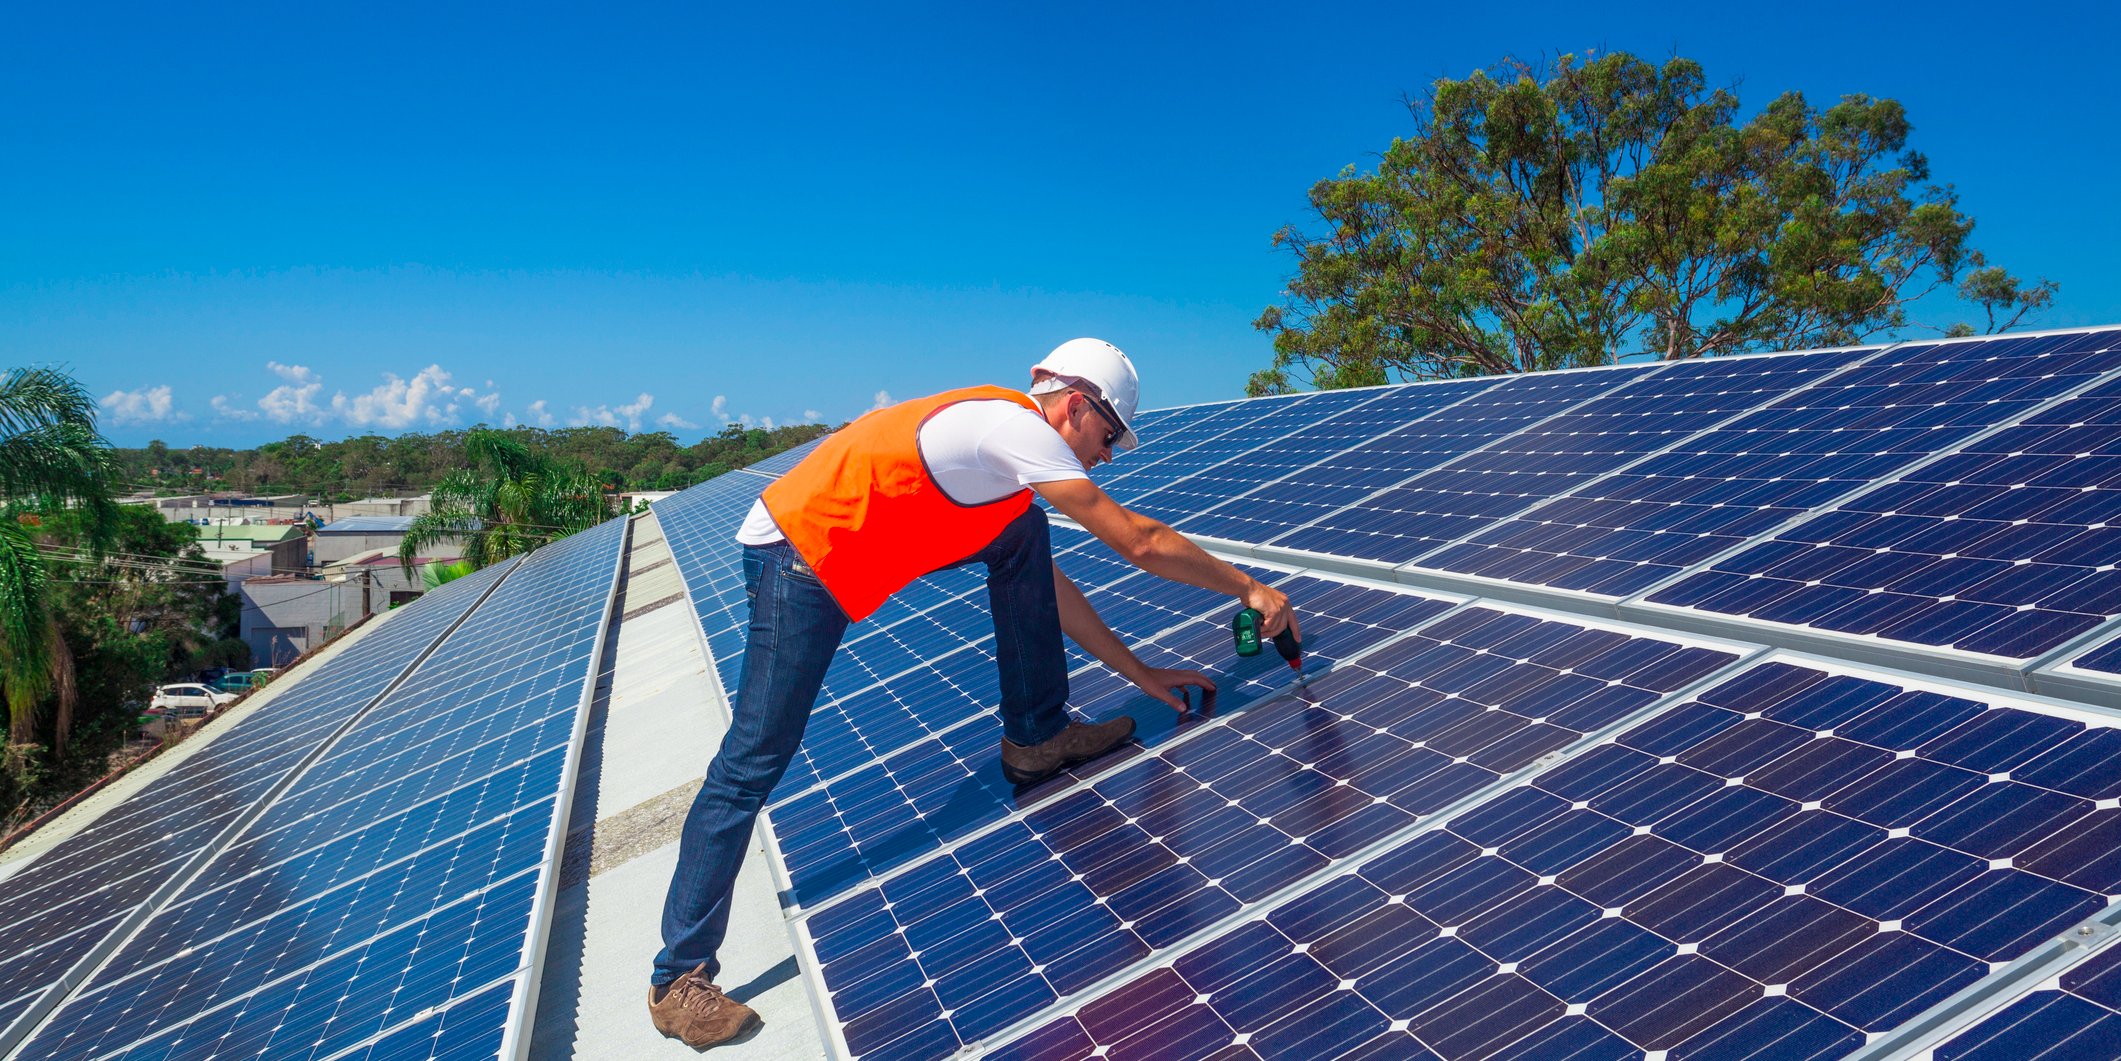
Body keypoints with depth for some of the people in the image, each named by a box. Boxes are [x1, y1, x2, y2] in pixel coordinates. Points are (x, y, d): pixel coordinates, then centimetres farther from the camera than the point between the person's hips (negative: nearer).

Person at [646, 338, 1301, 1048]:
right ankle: (679, 979, 3)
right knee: (755, 761, -7)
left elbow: (1049, 586, 18)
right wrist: (1247, 587, -6)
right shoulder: (1018, 426, -15)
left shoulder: (1002, 434, 14)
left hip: (844, 551, 10)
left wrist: (1138, 672, 16)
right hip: (793, 557, -9)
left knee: (1025, 537, 6)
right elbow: (1140, 543, -16)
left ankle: (1036, 737, 12)